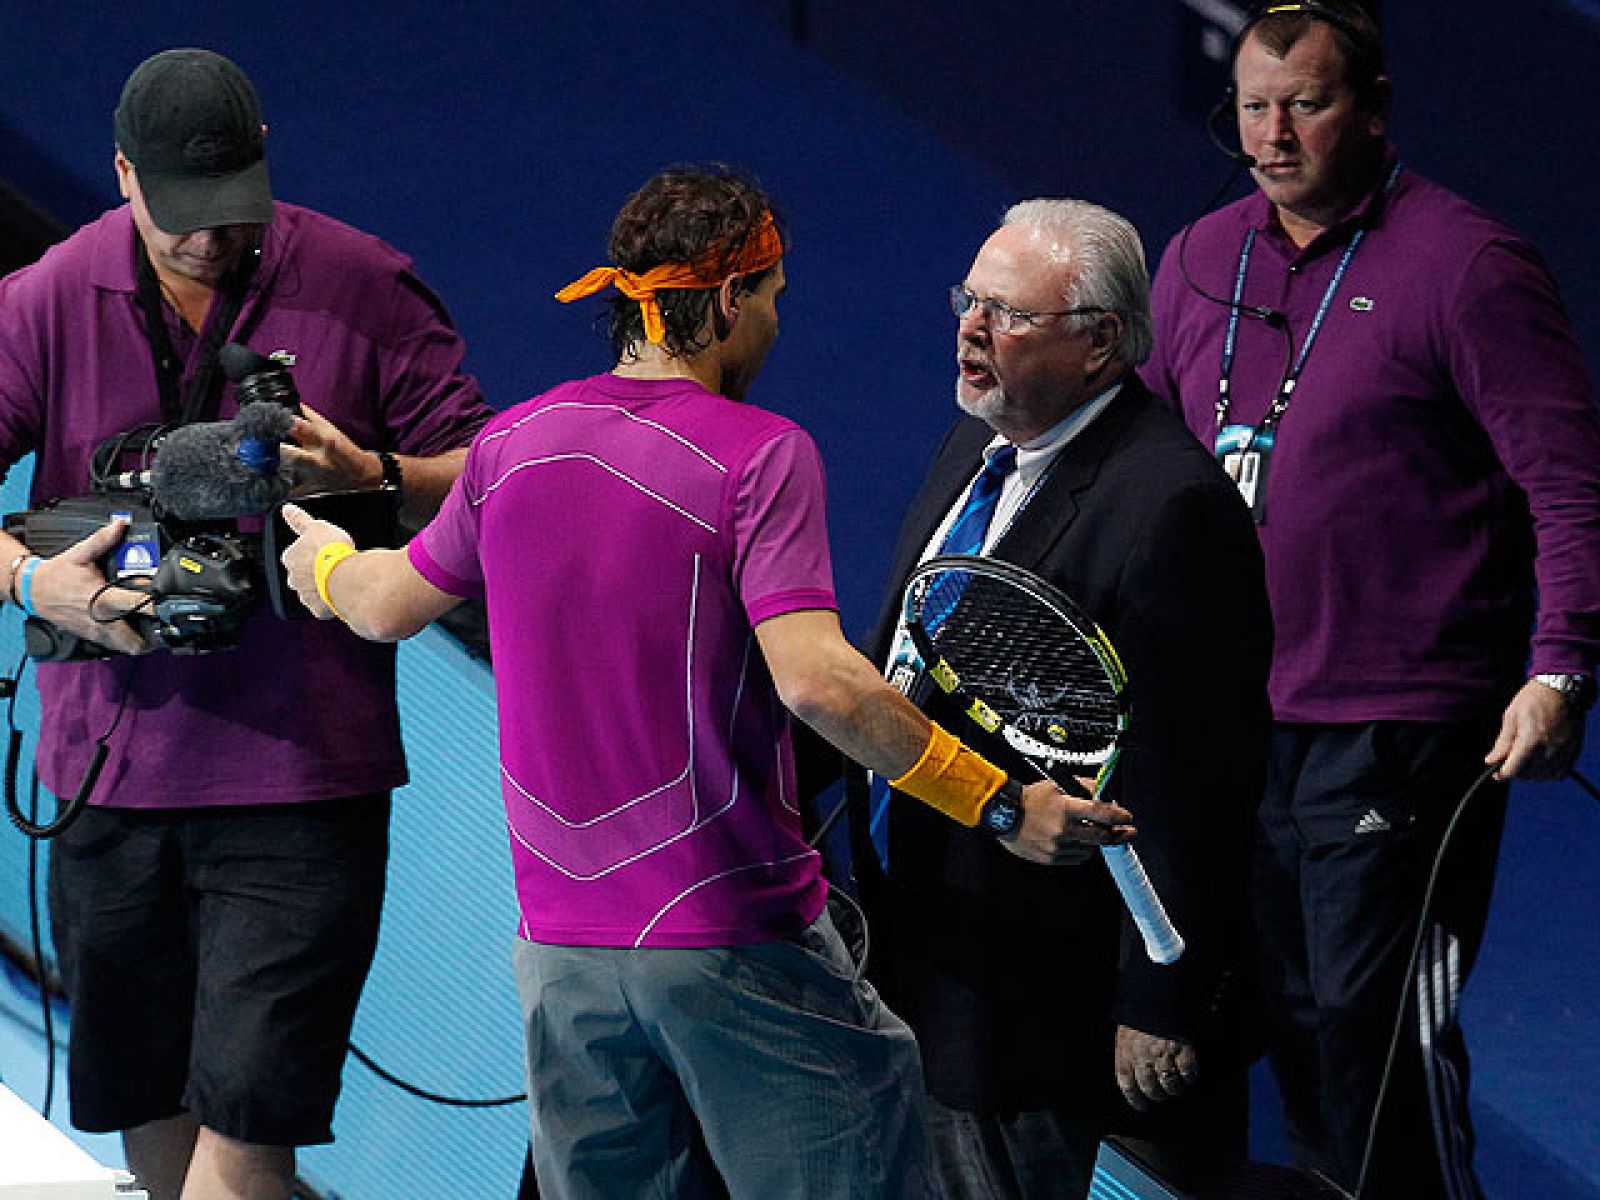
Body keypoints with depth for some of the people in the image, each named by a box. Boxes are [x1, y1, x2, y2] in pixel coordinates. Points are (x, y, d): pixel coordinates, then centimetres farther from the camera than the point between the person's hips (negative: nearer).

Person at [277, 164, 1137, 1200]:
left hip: (562, 948, 6)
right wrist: (998, 803, -19)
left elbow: (391, 605, 21)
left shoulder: (512, 444, 5)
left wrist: (323, 559, 45)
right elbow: (816, 681, -24)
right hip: (740, 940, -6)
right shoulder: (759, 455, -13)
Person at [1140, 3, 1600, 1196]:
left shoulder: (1466, 265, -9)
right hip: (1238, 725, 7)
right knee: (1292, 1026, 12)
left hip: (1399, 729, -7)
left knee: (1377, 1029, -9)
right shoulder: (1199, 261, 11)